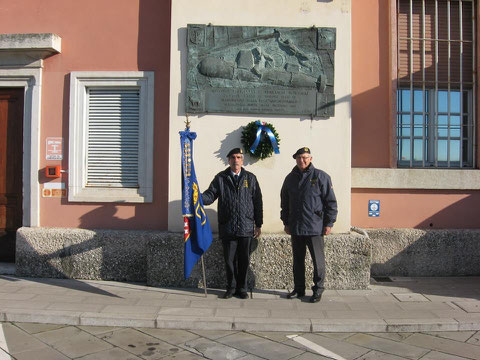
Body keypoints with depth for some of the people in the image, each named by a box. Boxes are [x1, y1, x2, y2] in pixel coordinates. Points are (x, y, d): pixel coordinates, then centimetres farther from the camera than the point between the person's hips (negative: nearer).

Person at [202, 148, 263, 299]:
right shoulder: (220, 178, 5)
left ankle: (242, 288, 24)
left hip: (246, 228, 0)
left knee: (244, 260, 8)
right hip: (227, 228, 0)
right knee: (229, 259, 7)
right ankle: (231, 287, 24)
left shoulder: (250, 178, 7)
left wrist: (258, 224, 5)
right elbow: (210, 195, -3)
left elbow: (257, 202, 7)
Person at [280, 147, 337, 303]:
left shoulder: (320, 176, -4)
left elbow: (331, 201, -4)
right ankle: (299, 289, 25)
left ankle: (318, 290, 16)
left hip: (315, 227, -4)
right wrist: (286, 222, 14)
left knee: (318, 261, 3)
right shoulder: (290, 178, 11)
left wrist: (329, 223, -7)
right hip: (295, 228, 5)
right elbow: (284, 202, 18)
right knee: (298, 260, 13)